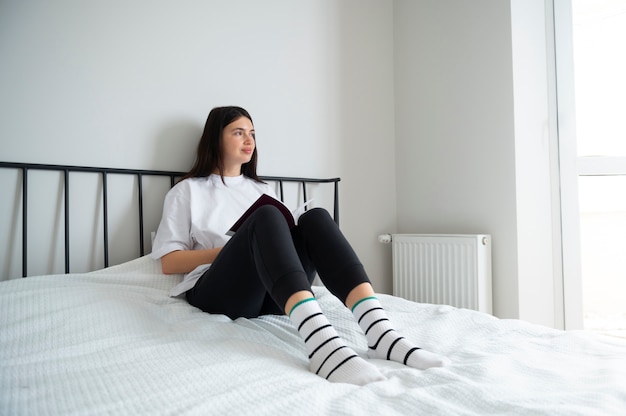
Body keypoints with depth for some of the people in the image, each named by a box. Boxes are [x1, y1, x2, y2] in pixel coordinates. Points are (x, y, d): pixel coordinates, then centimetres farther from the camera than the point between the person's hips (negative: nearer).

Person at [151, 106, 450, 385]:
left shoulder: (262, 189, 28)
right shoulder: (187, 191, 15)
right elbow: (168, 262, 6)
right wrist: (233, 249, -7)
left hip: (273, 299, 4)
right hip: (218, 292, -3)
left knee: (315, 217, -23)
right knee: (267, 216, -31)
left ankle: (380, 334, -42)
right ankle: (322, 346, -54)